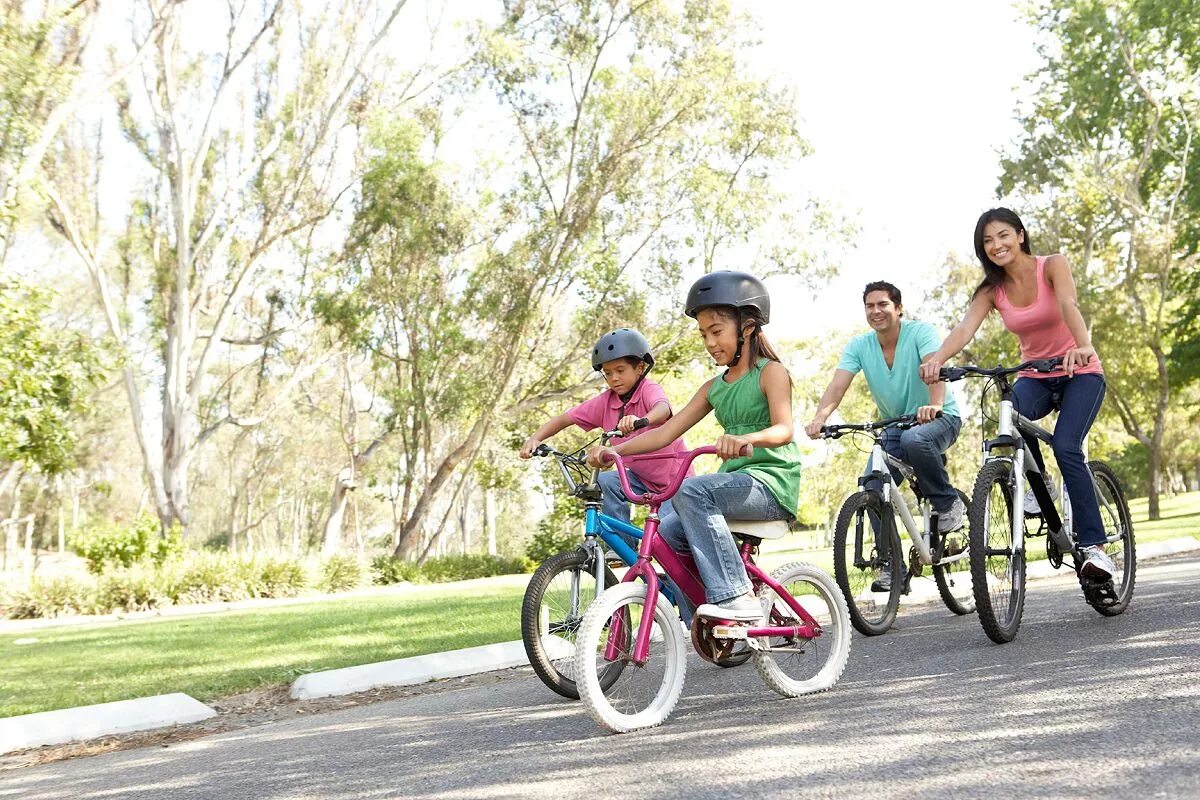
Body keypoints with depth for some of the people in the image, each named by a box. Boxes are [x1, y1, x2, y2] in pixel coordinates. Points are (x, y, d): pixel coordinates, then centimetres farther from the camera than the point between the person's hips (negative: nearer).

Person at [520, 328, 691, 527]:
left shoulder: (649, 390, -20)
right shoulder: (605, 402, -6)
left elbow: (663, 409, -44)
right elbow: (565, 418, -3)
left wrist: (641, 420, -67)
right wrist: (535, 439, -21)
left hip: (674, 477, -5)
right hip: (642, 476, 5)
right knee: (603, 482, -19)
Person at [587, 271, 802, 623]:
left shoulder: (771, 372, -3)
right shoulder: (714, 388, 17)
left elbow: (783, 429, -21)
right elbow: (666, 432, 10)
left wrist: (746, 439, -43)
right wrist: (613, 450, -4)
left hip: (772, 482, -7)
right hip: (736, 481, 7)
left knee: (691, 490, -31)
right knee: (668, 533, -12)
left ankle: (737, 598, -32)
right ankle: (710, 629, -1)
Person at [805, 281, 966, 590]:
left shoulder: (920, 331, -15)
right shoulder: (859, 346, -5)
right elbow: (838, 385, -18)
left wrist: (935, 404, -54)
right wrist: (819, 418, -38)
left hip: (939, 417, -4)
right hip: (894, 426, 5)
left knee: (914, 439, -39)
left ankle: (949, 503, -14)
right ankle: (892, 568, -4)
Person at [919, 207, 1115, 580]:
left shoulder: (1052, 266, -12)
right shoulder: (991, 290, -4)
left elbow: (1068, 305, -32)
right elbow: (965, 328, -21)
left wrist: (1084, 346, -52)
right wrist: (937, 358, -43)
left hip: (1080, 373, -3)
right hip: (1036, 378, 3)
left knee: (1066, 447, -26)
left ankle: (1094, 545, -18)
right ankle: (1039, 483, -7)